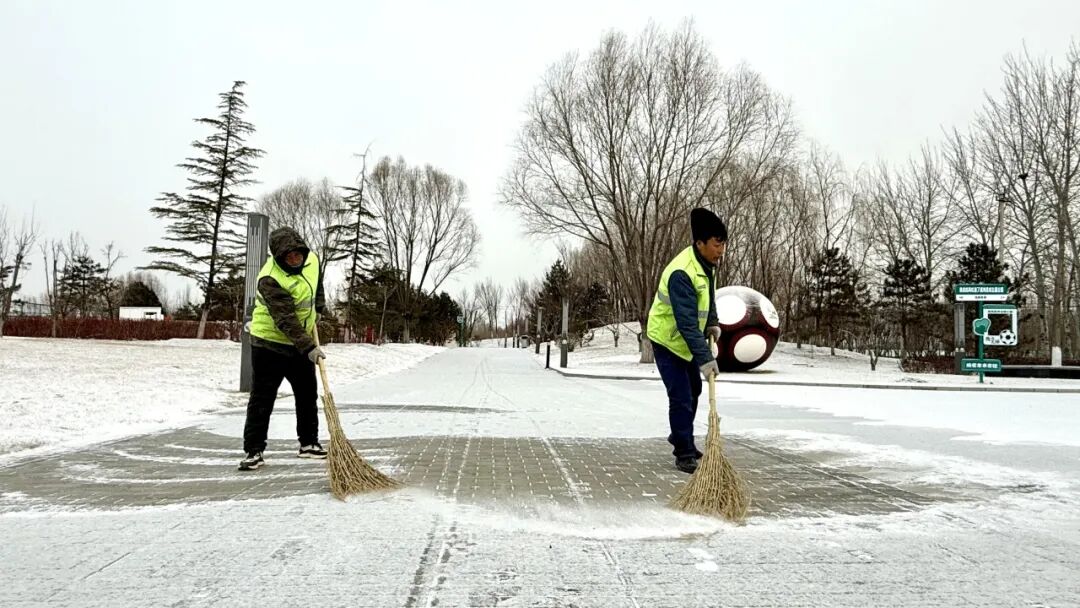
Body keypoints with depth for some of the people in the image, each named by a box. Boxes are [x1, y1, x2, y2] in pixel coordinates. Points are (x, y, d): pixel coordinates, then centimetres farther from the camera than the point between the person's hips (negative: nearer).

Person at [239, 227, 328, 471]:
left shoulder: (312, 259, -6)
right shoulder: (270, 279, -27)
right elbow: (286, 320, -33)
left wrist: (319, 307, 14)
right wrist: (308, 347, -38)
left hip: (301, 343, 7)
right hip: (269, 343, -7)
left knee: (308, 394, 12)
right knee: (262, 397, -2)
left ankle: (309, 443, 26)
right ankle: (254, 450, 7)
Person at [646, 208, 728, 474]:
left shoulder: (707, 262, -5)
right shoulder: (681, 273, -34)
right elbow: (686, 322, -36)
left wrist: (712, 322, 3)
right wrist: (705, 358, -38)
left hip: (689, 339, 9)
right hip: (668, 339, -9)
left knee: (693, 392, 20)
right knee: (681, 397, -10)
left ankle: (680, 436, 40)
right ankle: (684, 453, 3)